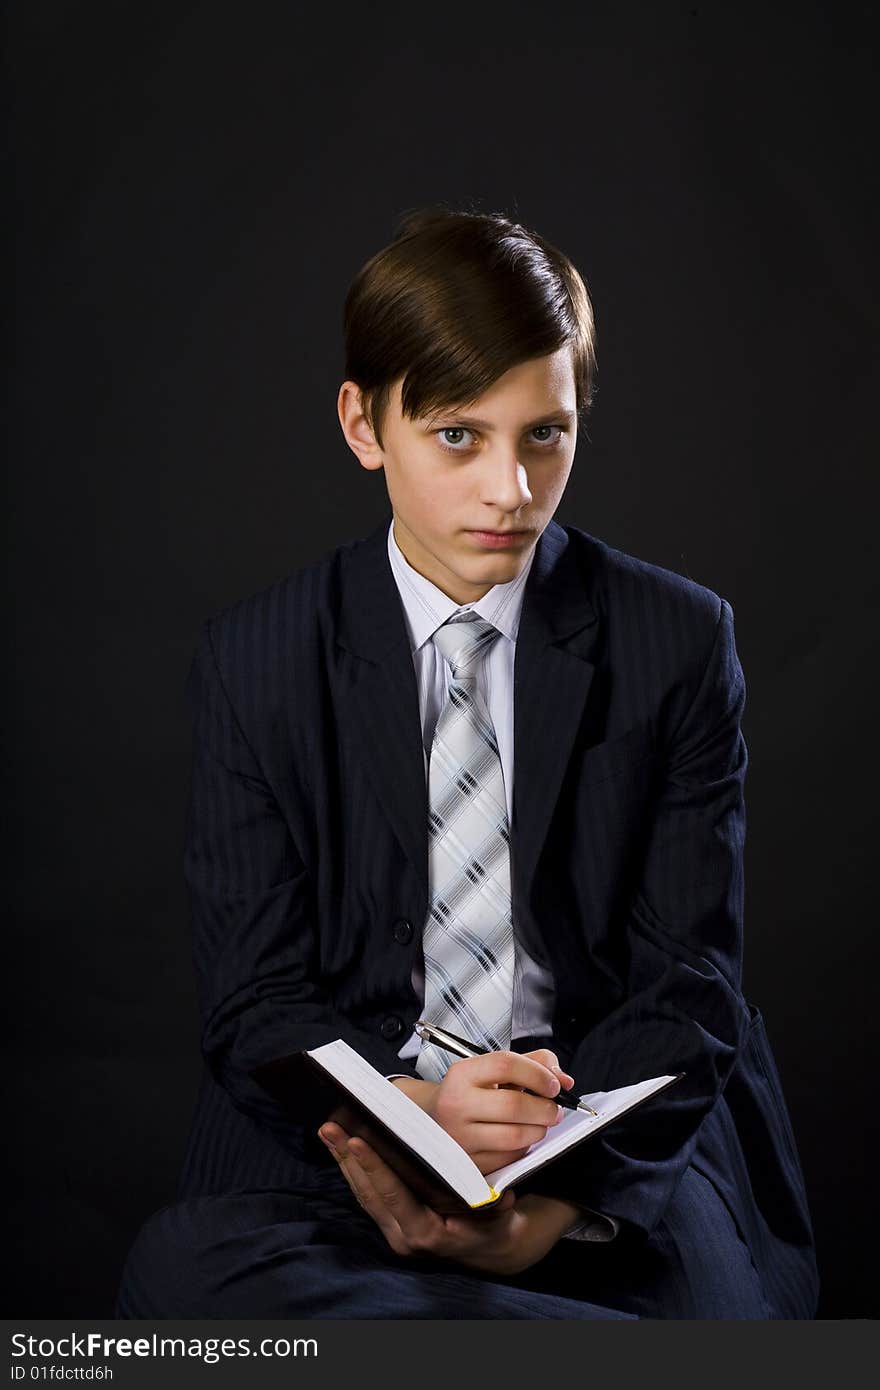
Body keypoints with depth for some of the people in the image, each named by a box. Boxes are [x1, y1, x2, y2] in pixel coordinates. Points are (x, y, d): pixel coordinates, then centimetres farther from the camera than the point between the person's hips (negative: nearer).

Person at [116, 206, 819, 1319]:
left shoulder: (679, 643, 3)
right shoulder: (253, 663, 3)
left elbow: (689, 982, -2)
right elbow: (254, 1002, 0)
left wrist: (553, 1199, -21)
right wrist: (419, 1109, -23)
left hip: (617, 1153, -2)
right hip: (343, 1145, 3)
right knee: (183, 1268, -30)